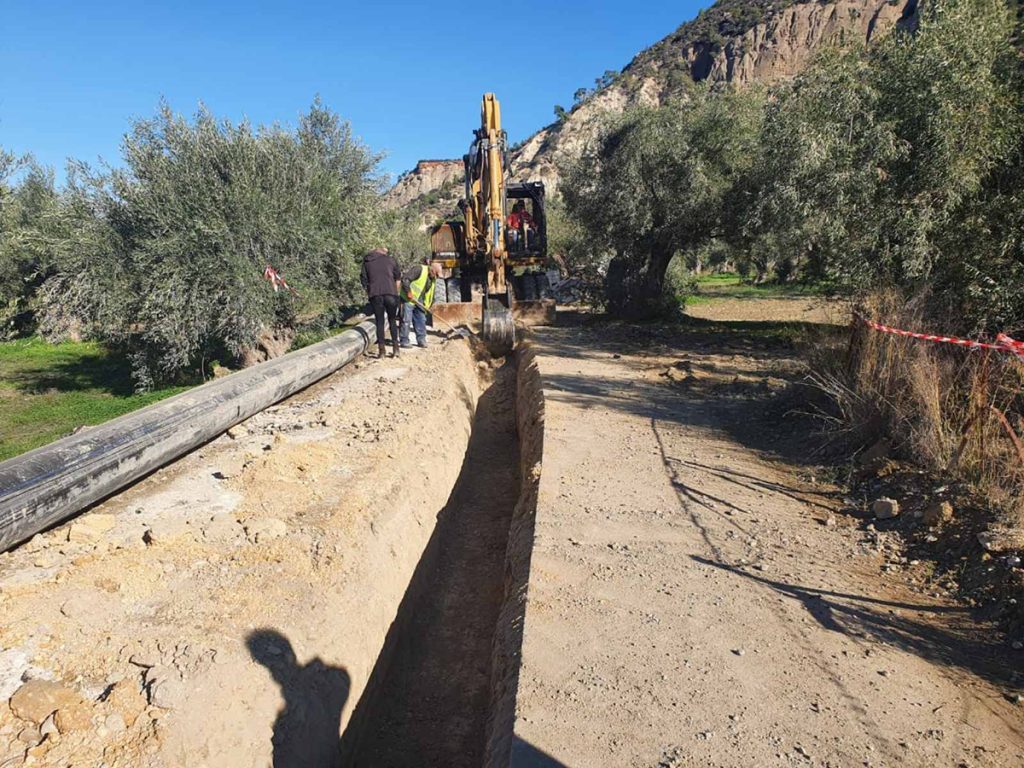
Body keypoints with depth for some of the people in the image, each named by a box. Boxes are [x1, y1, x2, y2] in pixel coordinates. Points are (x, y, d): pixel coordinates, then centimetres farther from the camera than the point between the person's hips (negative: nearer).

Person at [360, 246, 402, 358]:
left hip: (375, 295, 1)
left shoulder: (366, 262, 16)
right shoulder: (390, 260, 13)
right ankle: (395, 348, 9)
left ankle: (381, 350, 4)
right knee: (392, 320, 12)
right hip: (391, 293, -1)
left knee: (379, 322, 6)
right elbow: (398, 277, 13)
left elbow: (364, 280, 12)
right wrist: (397, 293, 19)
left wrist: (369, 293, 19)